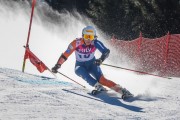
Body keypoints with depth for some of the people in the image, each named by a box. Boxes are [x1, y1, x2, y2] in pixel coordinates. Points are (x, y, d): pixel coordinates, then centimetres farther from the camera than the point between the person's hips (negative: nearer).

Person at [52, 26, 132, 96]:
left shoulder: (95, 43, -22)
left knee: (102, 80, -24)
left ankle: (121, 90, -25)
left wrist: (101, 59, -52)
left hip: (92, 64, -1)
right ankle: (98, 87, -44)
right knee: (83, 73, -35)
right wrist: (57, 66, -11)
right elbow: (65, 55, -12)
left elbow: (106, 51, -34)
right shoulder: (76, 43, -21)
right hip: (80, 66, 1)